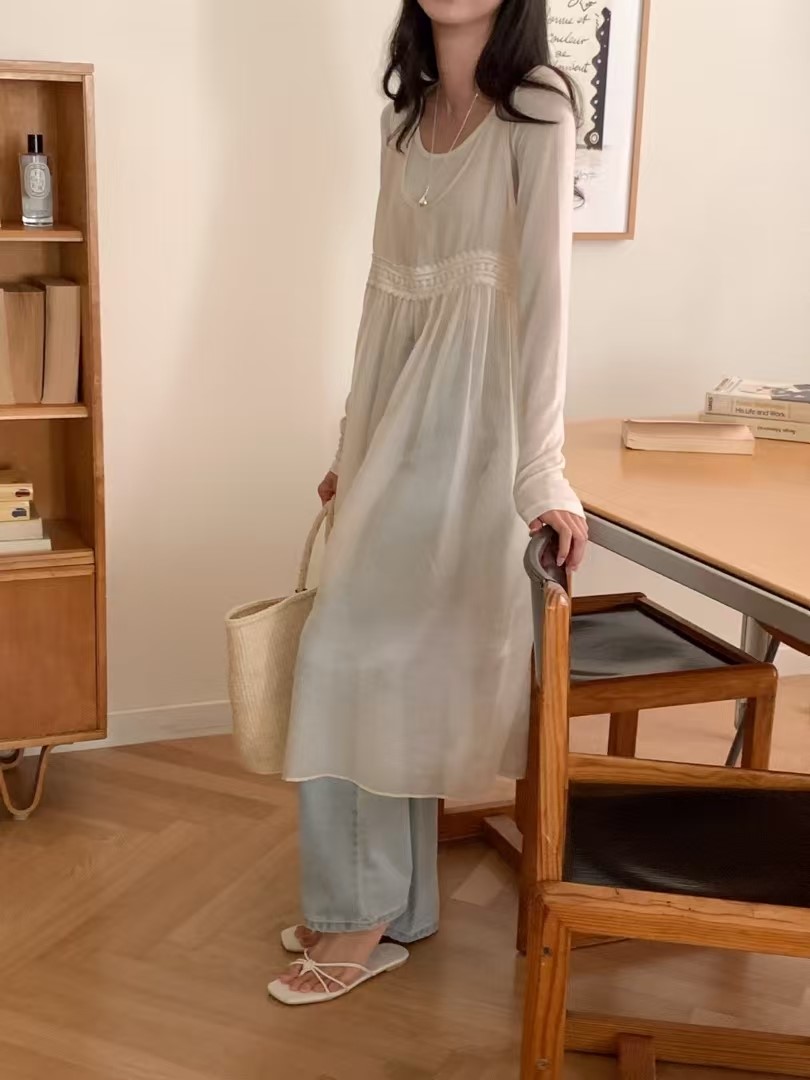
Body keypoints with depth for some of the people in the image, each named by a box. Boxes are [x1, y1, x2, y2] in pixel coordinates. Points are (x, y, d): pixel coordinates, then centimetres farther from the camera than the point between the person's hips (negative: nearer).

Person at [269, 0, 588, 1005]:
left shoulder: (536, 106, -8)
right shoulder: (406, 117, 13)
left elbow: (541, 288, -18)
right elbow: (387, 290, 15)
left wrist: (541, 470, -24)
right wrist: (354, 447, 17)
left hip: (472, 411, -7)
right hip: (405, 409, 7)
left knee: (355, 649, -4)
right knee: (397, 660, 10)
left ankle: (363, 917, 14)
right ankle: (391, 904, 25)